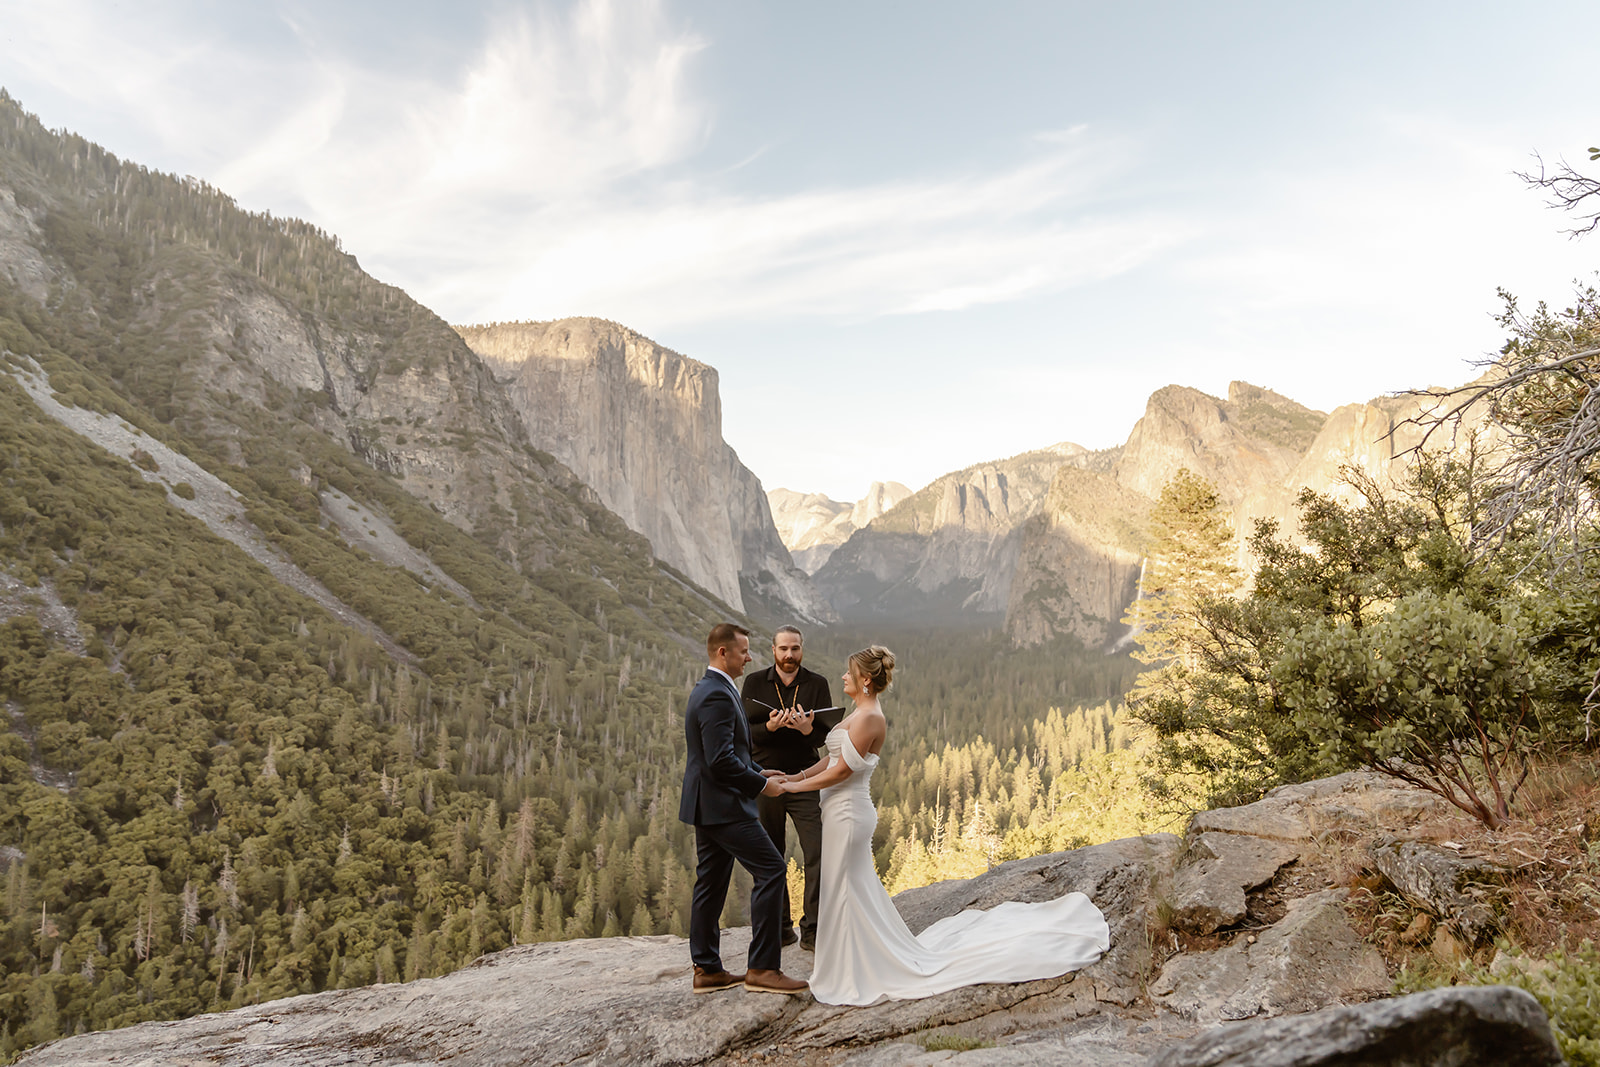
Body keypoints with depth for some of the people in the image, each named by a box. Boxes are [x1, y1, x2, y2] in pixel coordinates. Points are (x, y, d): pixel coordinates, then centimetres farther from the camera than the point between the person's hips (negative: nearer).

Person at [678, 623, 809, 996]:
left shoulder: (708, 690, 15)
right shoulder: (718, 696, -19)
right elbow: (721, 760, -25)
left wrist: (758, 772, 13)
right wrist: (761, 784, -14)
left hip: (707, 806, 11)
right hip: (723, 806, -11)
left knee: (711, 884, 13)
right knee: (770, 870, -7)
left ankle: (707, 970, 21)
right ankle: (762, 967, -2)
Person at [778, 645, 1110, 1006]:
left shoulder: (869, 717, -19)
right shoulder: (859, 713, 11)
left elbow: (840, 771, -20)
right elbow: (831, 758, 14)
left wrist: (794, 787, -14)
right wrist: (795, 776, 4)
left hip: (848, 812, -10)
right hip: (841, 811, 10)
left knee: (844, 894, 1)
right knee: (854, 893, 18)